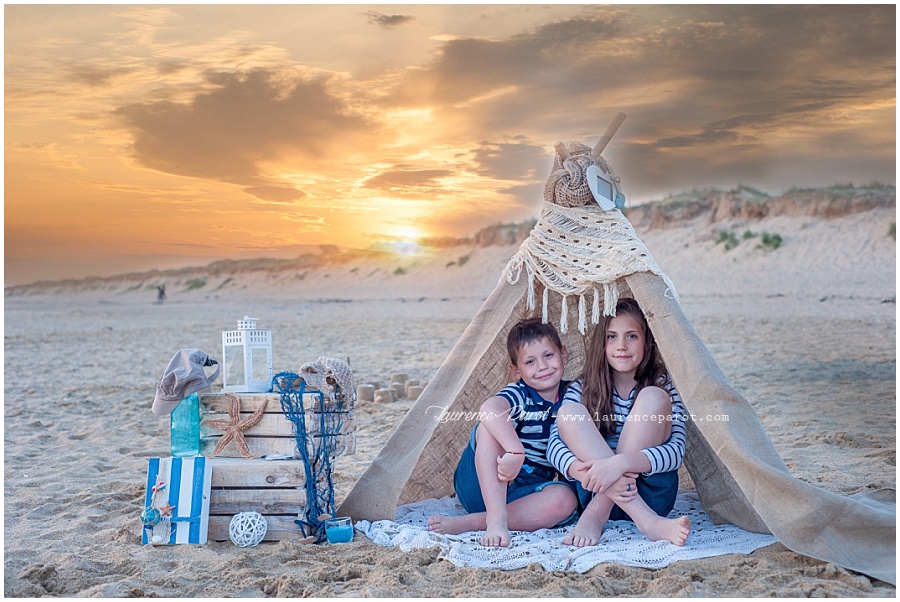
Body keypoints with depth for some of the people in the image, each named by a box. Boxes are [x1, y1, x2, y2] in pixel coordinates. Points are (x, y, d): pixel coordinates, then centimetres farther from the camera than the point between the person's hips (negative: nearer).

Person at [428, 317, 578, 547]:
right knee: (491, 425, -29)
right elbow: (489, 409, -37)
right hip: (482, 484, -3)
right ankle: (496, 517, -39)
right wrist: (516, 451, -50)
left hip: (526, 493, 4)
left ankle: (469, 522, -28)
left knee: (565, 499, -30)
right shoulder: (518, 394, -13)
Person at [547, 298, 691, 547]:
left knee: (653, 398, -19)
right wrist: (584, 471, -32)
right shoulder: (582, 389, 5)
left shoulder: (663, 387, 1)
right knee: (569, 412, -20)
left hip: (651, 495, -1)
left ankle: (595, 516, -25)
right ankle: (646, 521, -33)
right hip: (595, 493, 2)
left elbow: (676, 451, -15)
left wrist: (621, 462, -33)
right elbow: (554, 445, -9)